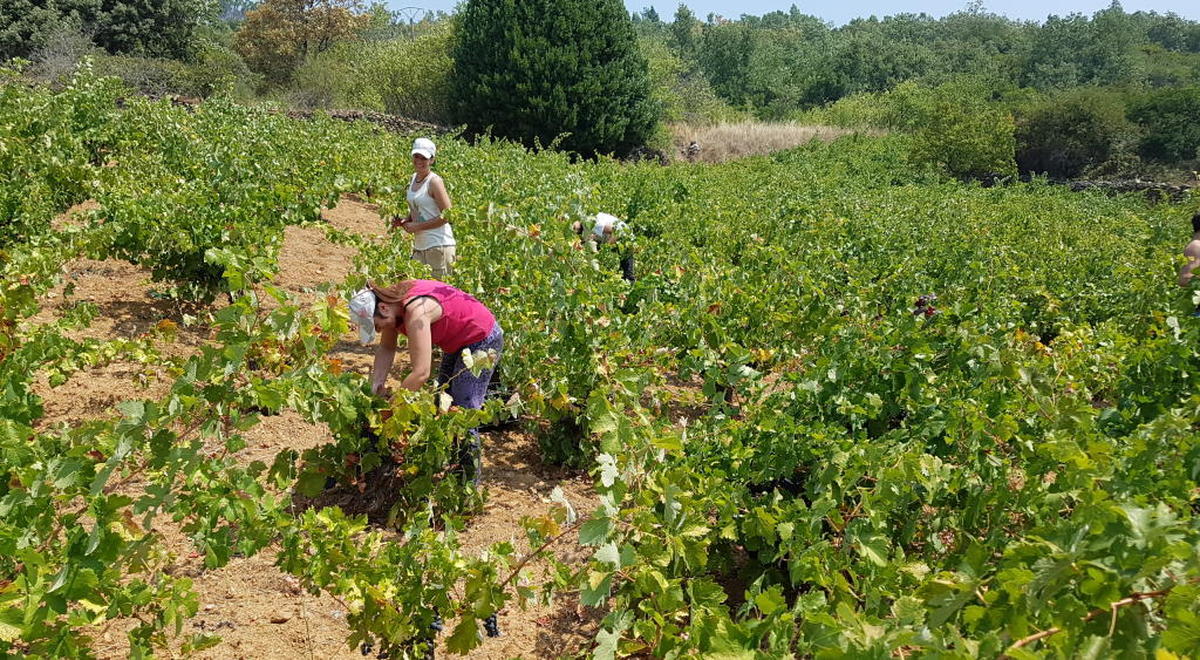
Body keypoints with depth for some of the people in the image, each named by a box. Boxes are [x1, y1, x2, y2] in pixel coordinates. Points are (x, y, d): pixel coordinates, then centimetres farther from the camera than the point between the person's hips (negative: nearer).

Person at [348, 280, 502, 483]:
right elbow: (386, 348, 3)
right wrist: (376, 386, -8)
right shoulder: (392, 302, -9)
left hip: (483, 339, -10)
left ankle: (470, 481, 2)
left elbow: (421, 373, -39)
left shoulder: (416, 312, -36)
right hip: (459, 341, 10)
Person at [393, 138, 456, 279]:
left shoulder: (434, 181, -11)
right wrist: (404, 220, 4)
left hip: (438, 245, -8)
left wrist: (418, 226, -13)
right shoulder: (413, 178, 12)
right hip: (419, 246, 8)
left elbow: (447, 215, -15)